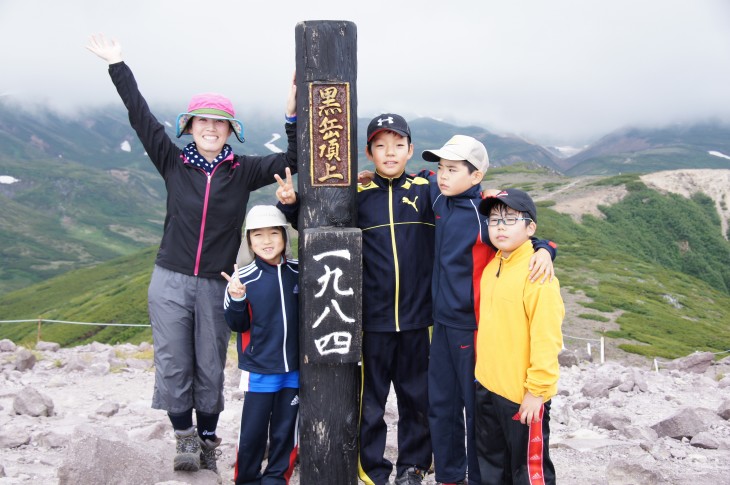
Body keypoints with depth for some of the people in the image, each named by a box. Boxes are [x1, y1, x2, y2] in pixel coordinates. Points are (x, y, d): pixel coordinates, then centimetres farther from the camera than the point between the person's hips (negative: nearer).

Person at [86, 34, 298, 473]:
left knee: (210, 368, 8)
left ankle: (208, 441, 25)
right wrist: (118, 66, 1)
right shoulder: (174, 163, 0)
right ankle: (185, 437, 20)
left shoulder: (243, 171, 0)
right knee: (174, 366, 3)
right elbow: (142, 117, 0)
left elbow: (293, 160, -3)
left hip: (216, 286, 0)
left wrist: (293, 114, -14)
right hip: (171, 282, 0)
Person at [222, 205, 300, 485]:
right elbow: (237, 325, -5)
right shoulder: (243, 277, -9)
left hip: (295, 369, 3)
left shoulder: (299, 273, 0)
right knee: (253, 431, 4)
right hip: (259, 371, -3)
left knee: (285, 430, 12)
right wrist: (235, 300, -24)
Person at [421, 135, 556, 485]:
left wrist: (544, 250, -31)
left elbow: (526, 235, -10)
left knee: (477, 409, 8)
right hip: (442, 323, 7)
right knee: (441, 405, 17)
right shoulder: (439, 198, 1)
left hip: (473, 328, -7)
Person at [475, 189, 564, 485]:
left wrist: (537, 389, -19)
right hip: (487, 386, 8)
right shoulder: (491, 268, 6)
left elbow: (546, 337, -21)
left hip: (524, 394, -8)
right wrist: (485, 369, 16)